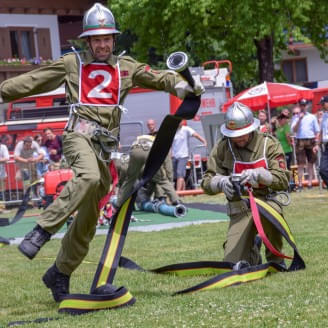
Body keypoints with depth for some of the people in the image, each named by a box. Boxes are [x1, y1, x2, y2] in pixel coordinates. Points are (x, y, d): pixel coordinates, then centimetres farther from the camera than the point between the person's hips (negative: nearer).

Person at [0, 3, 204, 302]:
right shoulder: (72, 63, 12)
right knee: (89, 177, -37)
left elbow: (158, 77, 9)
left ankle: (60, 276, 14)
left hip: (106, 143, 4)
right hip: (79, 134, -4)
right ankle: (41, 232, -37)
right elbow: (32, 81, 10)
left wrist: (181, 85, -10)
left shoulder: (125, 67, 18)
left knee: (89, 216, 4)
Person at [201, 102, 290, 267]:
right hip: (239, 211, 2)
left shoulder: (268, 143, -3)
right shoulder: (222, 147, 1)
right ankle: (252, 249, 28)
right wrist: (220, 182, -24)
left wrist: (258, 174, -29)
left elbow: (283, 180, -10)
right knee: (232, 263, -13)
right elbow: (206, 182, -1)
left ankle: (275, 258, -12)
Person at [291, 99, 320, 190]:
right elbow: (294, 130, -5)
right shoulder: (295, 117, 7)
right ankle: (300, 184, -3)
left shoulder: (312, 117, 8)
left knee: (311, 163, 2)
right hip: (300, 141, -1)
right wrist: (299, 119, -15)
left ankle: (310, 182, 4)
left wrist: (316, 144, -2)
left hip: (311, 141, 1)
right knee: (300, 164, -4)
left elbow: (317, 131, 7)